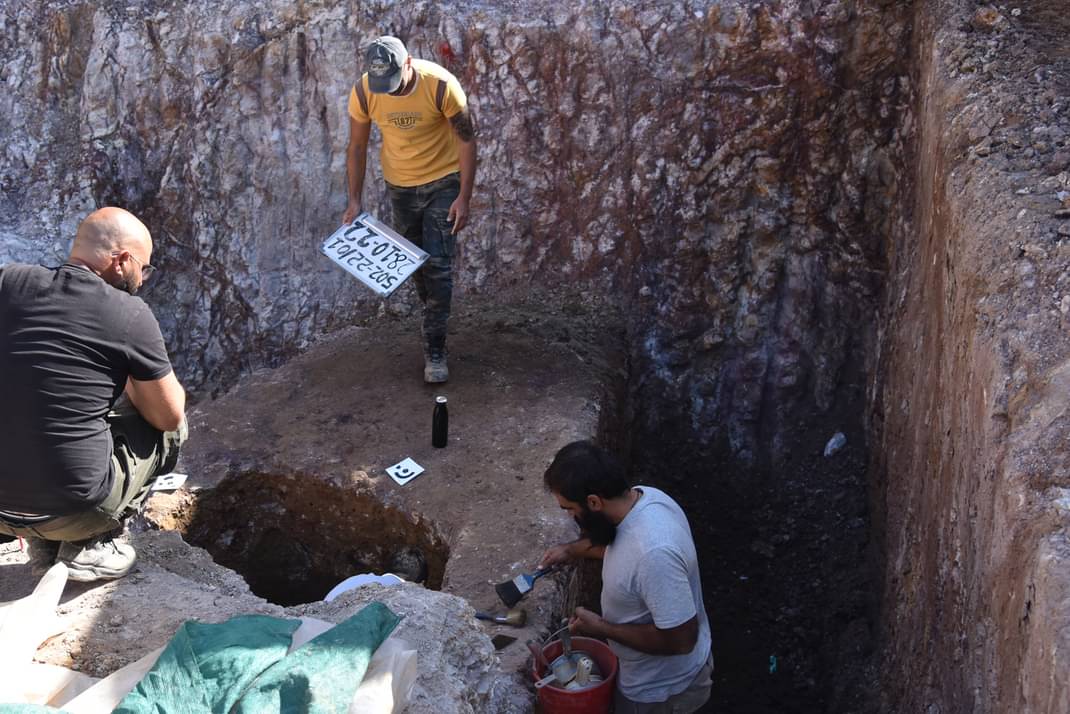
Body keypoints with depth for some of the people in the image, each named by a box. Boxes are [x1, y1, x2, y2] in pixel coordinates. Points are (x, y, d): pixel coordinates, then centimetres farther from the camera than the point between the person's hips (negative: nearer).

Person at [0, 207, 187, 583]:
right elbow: (169, 415, 0)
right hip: (72, 508, -5)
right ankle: (90, 546, 7)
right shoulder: (131, 315, -10)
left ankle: (43, 543, 18)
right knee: (169, 426, 18)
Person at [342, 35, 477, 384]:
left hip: (442, 182, -4)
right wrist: (354, 198, -6)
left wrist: (464, 197, -19)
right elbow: (357, 146, -4)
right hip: (399, 185, 4)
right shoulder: (363, 91, -18)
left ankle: (435, 349, -1)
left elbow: (467, 139, -17)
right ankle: (436, 320, 37)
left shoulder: (441, 85, -27)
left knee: (437, 265, -8)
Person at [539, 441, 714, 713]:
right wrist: (572, 549, 7)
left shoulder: (653, 552, -41)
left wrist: (601, 628, -25)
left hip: (661, 686, -8)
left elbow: (680, 640, -34)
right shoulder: (643, 496, -12)